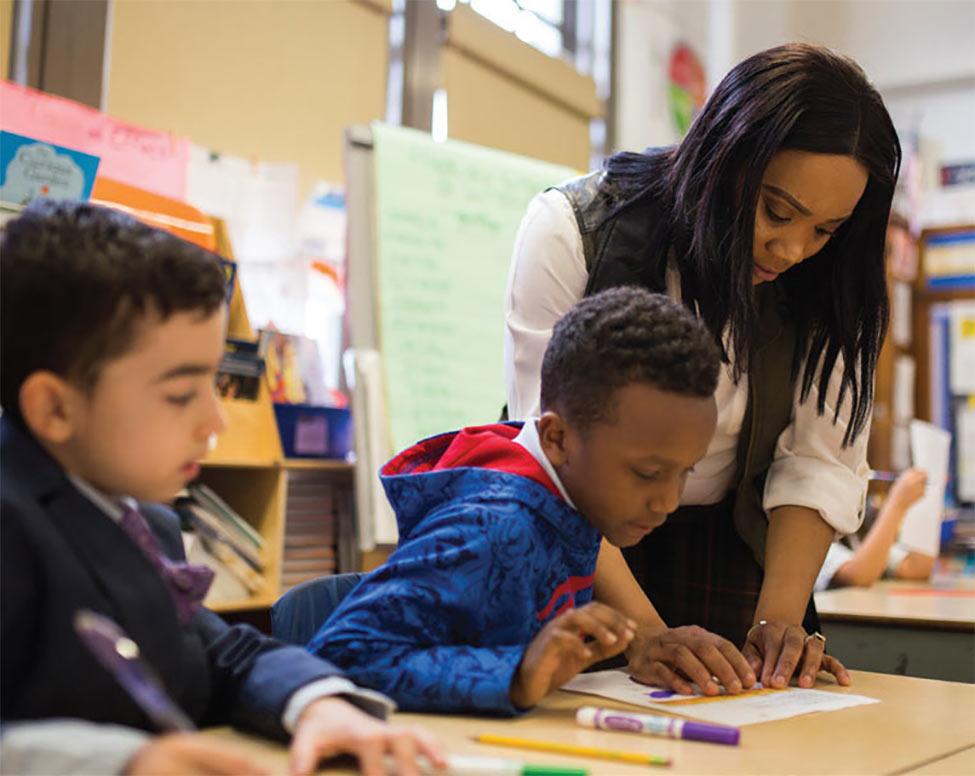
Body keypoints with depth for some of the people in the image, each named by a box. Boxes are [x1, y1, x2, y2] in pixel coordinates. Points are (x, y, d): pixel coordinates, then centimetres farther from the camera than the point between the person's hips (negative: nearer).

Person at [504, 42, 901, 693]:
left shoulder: (825, 282, -8)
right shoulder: (572, 229, -19)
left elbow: (821, 463, -7)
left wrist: (780, 614, -22)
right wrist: (644, 633, -32)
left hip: (724, 543, 3)